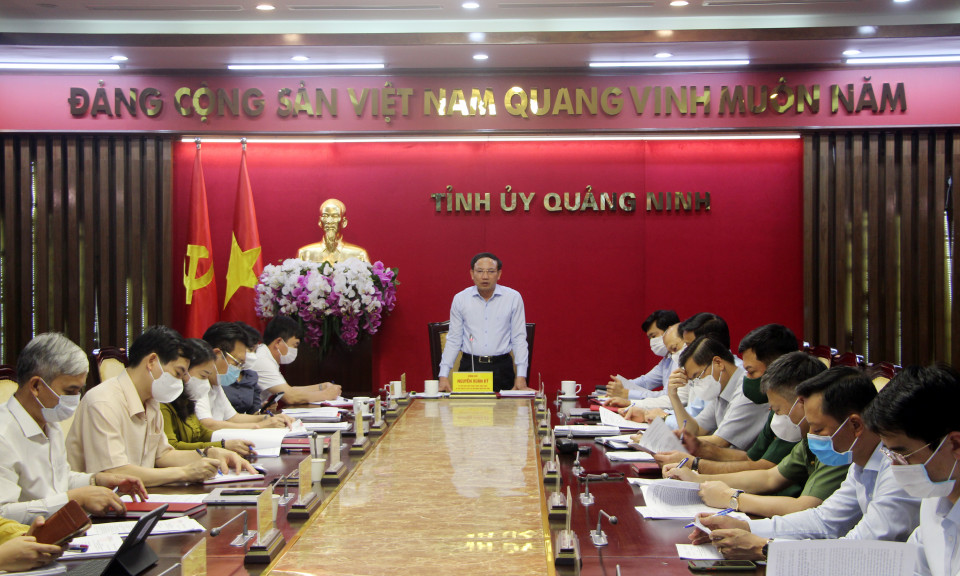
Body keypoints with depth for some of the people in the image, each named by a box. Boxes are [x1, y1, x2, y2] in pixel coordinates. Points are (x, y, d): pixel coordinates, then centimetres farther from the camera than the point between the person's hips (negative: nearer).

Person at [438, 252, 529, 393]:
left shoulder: (513, 298, 2)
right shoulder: (460, 299, 5)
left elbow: (519, 338, 3)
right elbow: (453, 340, 9)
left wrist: (521, 376, -4)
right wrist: (444, 376, 1)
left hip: (501, 367, 0)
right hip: (470, 366, 0)